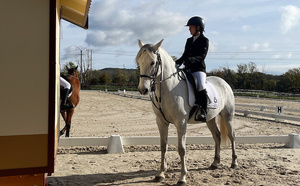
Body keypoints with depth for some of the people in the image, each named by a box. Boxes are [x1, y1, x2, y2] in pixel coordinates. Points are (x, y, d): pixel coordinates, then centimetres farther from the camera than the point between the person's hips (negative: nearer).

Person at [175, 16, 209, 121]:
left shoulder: (204, 40, 0)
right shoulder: (189, 41, 20)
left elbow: (202, 56, -13)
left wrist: (191, 60, -30)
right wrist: (178, 62, 2)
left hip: (199, 69, -7)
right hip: (188, 69, 7)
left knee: (201, 86, -34)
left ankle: (202, 112, -29)